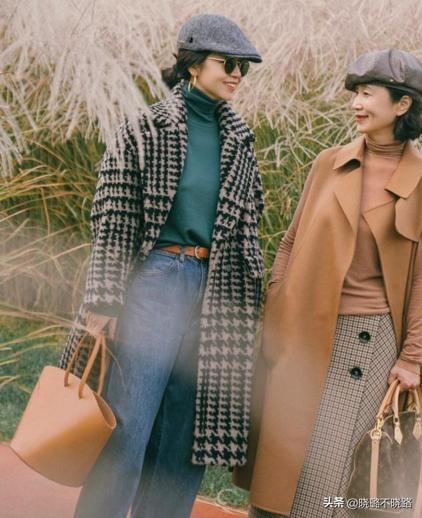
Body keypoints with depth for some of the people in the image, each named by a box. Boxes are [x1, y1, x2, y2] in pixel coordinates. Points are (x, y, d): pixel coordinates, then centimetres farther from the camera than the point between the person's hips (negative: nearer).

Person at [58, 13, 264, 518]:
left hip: (217, 291, 5)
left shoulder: (239, 140, 12)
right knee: (129, 422, -6)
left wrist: (250, 302, 11)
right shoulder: (144, 130, -2)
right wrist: (103, 304, -11)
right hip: (155, 282, -5)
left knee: (188, 427, 7)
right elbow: (112, 221, -5)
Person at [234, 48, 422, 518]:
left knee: (323, 465, -6)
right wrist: (272, 327, 7)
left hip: (367, 338, -3)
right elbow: (290, 245, 11)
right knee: (275, 456, 5)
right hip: (303, 332, 3)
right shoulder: (328, 164, 5)